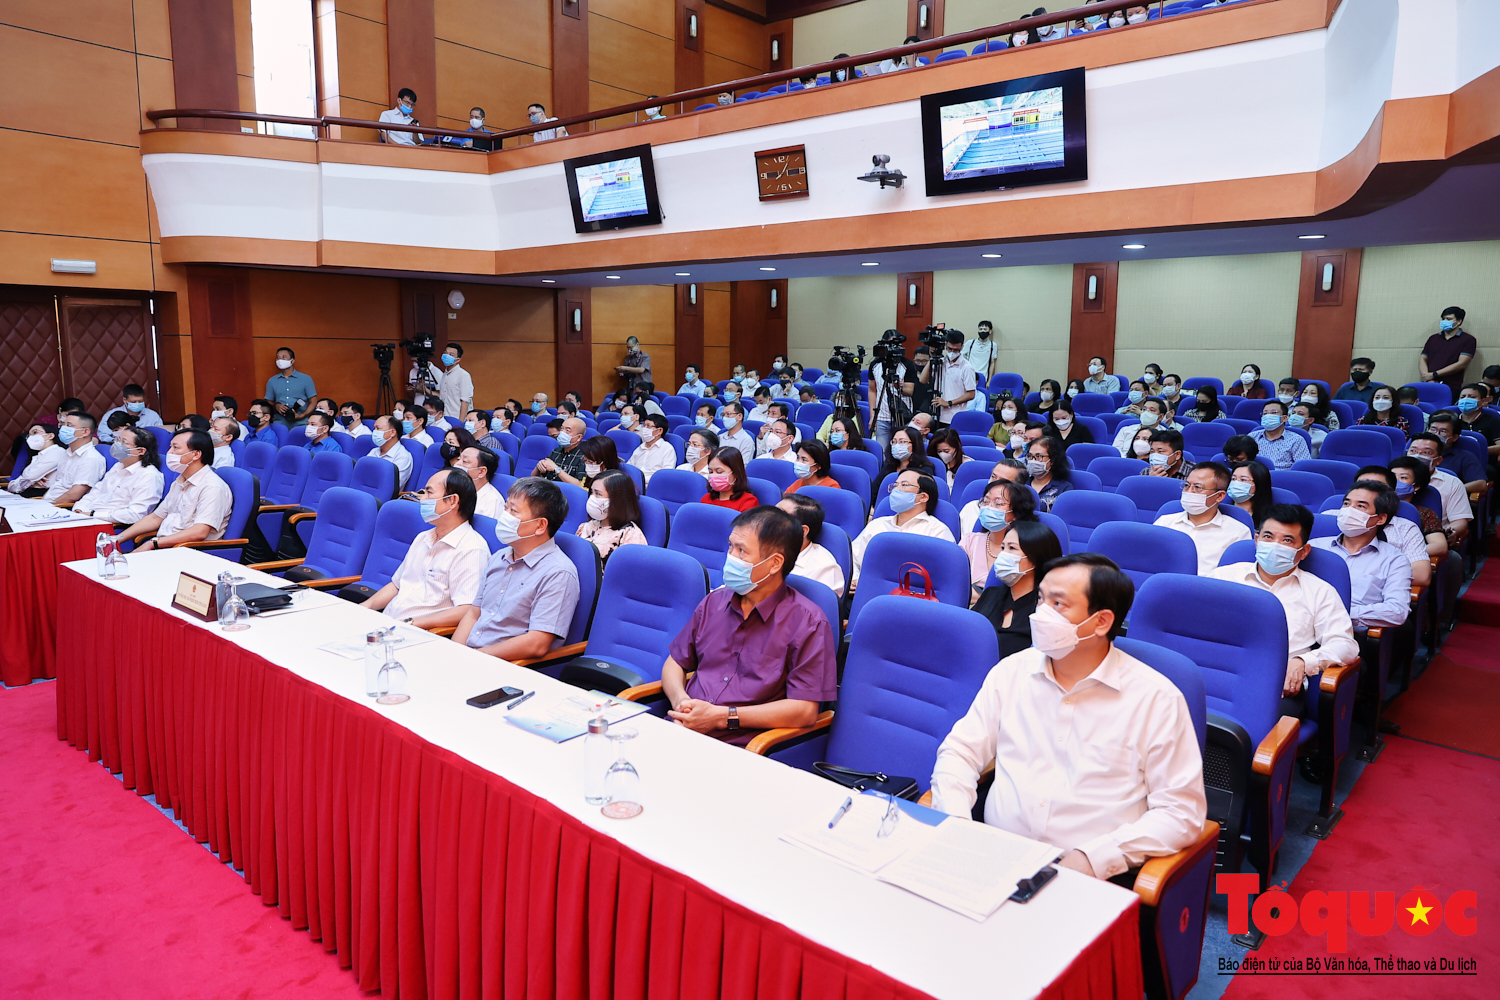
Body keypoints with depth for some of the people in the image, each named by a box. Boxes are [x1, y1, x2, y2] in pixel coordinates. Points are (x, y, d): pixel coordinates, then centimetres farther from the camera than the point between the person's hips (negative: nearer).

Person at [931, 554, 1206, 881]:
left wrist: (1093, 857, -14)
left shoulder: (1157, 698, -2)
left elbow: (1181, 810, -3)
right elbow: (961, 752, 11)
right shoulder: (1012, 672, 9)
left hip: (1094, 875, -2)